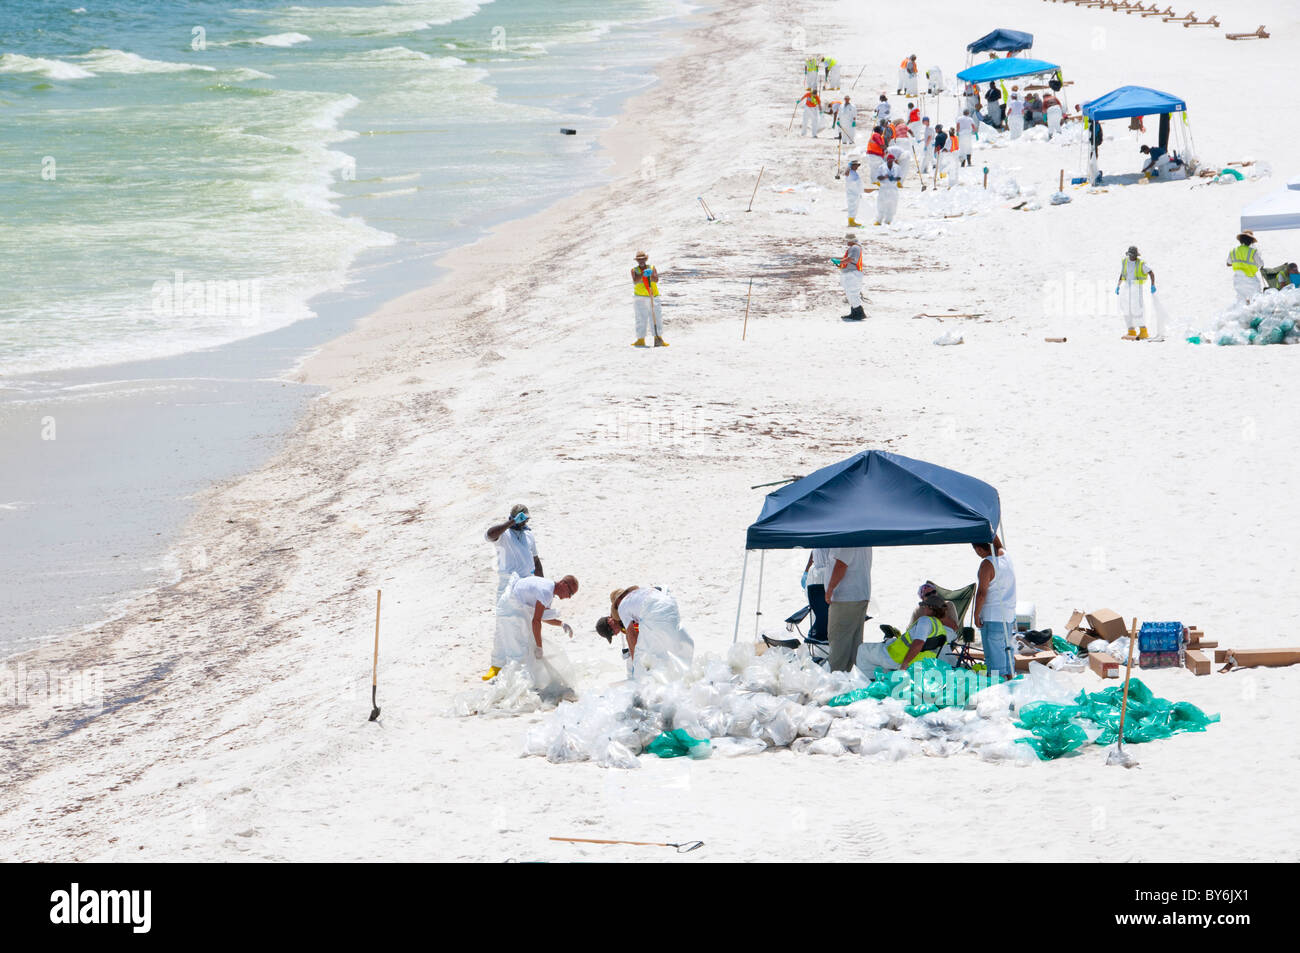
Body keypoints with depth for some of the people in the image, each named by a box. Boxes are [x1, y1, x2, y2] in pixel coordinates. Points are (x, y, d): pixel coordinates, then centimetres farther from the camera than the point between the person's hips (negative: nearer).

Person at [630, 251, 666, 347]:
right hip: (640, 297, -1)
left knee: (657, 318, -2)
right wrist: (642, 274, -27)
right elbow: (635, 281, -11)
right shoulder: (634, 270, 7)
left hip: (653, 297, 1)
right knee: (641, 319, -4)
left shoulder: (651, 268, 10)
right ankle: (640, 340, 0)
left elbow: (656, 280, -5)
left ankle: (658, 339, 2)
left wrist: (650, 275, -25)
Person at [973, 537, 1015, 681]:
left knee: (994, 653, -3)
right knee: (1007, 648, 18)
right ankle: (1010, 677, 25)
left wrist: (976, 614, -11)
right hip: (1009, 614, 8)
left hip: (992, 617, -8)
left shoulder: (987, 564, -19)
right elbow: (997, 542, 26)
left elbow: (982, 592, -18)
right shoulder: (1004, 554, 2)